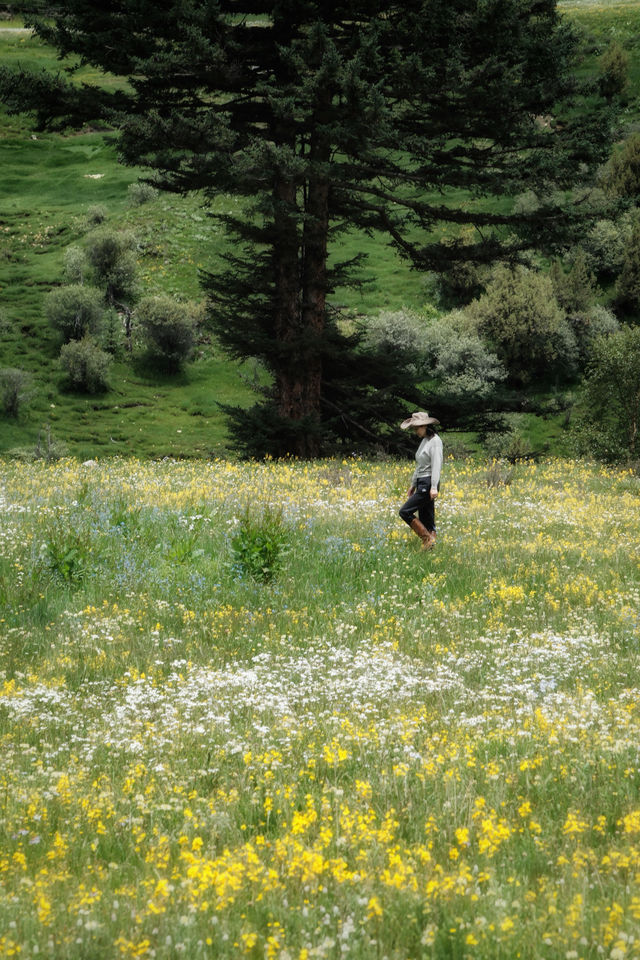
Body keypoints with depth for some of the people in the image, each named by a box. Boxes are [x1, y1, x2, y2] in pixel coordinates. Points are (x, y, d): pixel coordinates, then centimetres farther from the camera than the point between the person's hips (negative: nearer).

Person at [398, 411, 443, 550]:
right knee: (425, 518, 7)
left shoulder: (435, 441, -12)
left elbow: (437, 464, -20)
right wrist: (413, 484, 25)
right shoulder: (424, 440, 16)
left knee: (405, 511, -12)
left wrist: (434, 487, -27)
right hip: (421, 484, 10)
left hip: (428, 484, -10)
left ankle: (428, 539, -11)